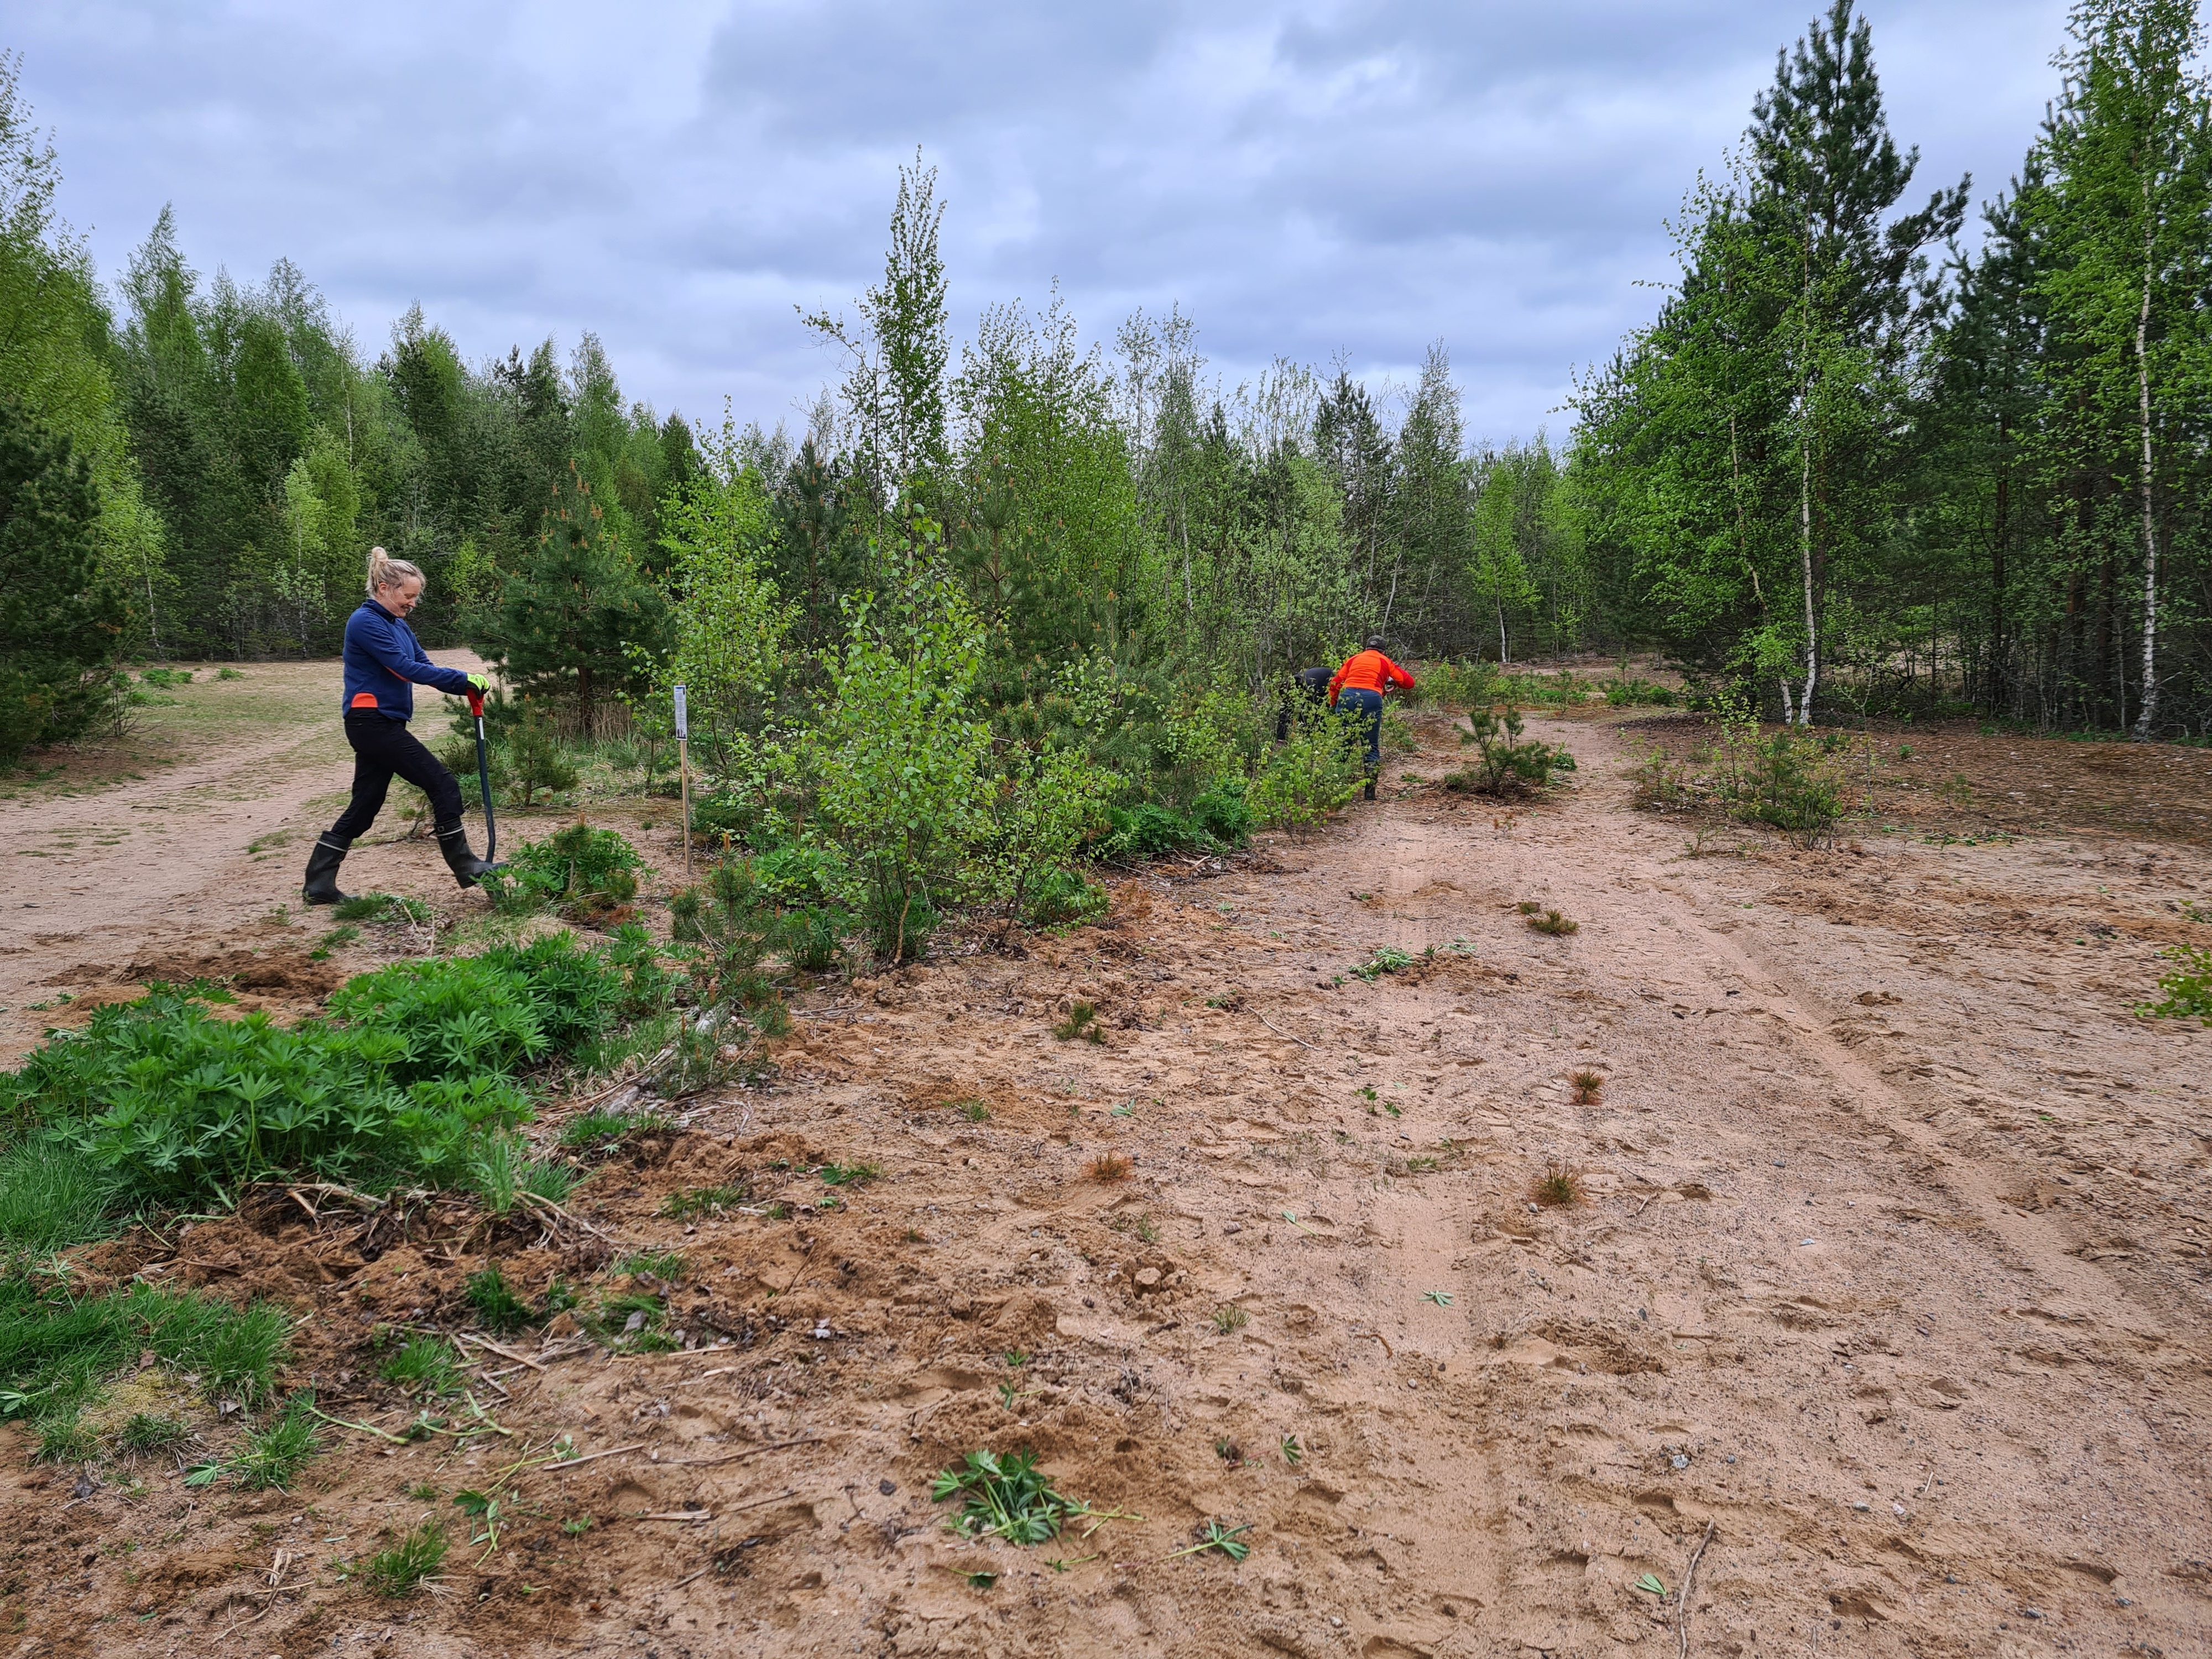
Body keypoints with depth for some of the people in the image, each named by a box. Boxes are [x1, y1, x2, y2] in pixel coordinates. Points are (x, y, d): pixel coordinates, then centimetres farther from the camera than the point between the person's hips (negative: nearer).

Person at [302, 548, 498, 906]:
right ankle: (465, 868, 0)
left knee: (365, 806, 10)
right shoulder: (366, 623, -13)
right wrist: (464, 679, -18)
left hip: (381, 725, 10)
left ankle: (318, 885, 13)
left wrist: (468, 687, -8)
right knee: (443, 785, -8)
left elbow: (424, 665, 10)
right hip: (372, 723, -10)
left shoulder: (398, 625, 16)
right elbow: (406, 669, -19)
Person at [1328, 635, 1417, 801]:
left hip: (1347, 695, 1)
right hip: (1372, 698, -1)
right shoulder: (1386, 662, 21)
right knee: (1372, 748, 8)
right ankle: (1370, 790, 2)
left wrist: (1333, 706, 27)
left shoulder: (1354, 659, 26)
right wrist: (1394, 682, 39)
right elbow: (1409, 683, 20)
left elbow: (1335, 684, 18)